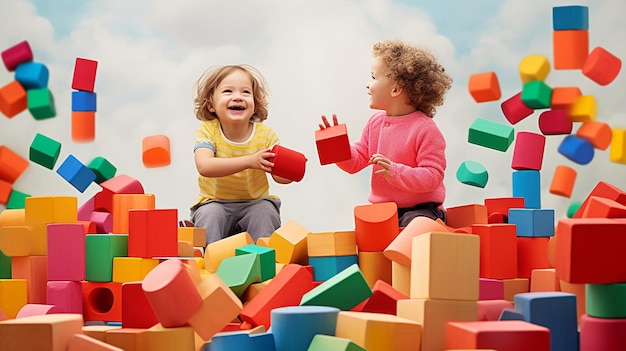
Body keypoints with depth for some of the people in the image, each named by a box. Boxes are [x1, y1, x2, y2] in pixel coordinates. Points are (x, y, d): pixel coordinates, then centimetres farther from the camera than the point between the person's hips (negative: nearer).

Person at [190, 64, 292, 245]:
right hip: (215, 202, -1)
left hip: (256, 202, 1)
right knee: (210, 215, -31)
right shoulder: (208, 130, -13)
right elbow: (204, 166, -33)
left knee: (266, 213, -29)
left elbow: (280, 177, -12)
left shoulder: (265, 134, -8)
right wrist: (250, 161, -43)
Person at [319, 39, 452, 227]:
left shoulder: (425, 129, -15)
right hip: (382, 209, 6)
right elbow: (356, 161, 12)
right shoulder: (375, 122, 7)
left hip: (420, 209, -6)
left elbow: (433, 176, -20)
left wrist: (395, 172, -31)